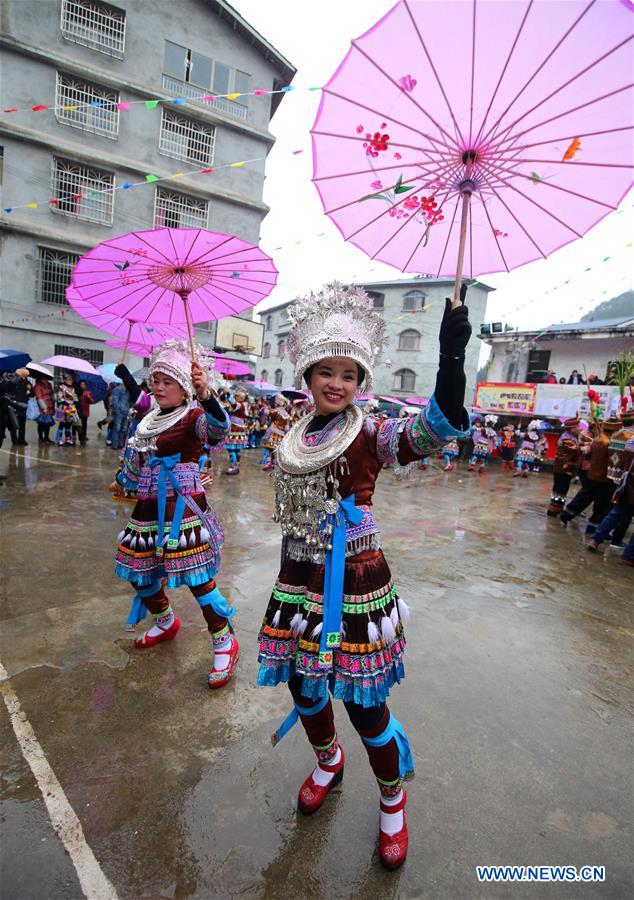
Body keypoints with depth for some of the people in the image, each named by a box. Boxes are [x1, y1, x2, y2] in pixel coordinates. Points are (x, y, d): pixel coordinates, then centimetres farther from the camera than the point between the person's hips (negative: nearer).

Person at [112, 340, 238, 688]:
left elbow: (218, 429, -35)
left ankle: (225, 643, 11)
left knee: (197, 578, -9)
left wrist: (205, 396, -51)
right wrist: (122, 482, 42)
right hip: (149, 508, 9)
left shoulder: (193, 417, -10)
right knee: (137, 570, 18)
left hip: (183, 508, -8)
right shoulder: (150, 421, 13)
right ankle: (165, 622, 44)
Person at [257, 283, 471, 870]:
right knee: (301, 685, 21)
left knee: (363, 706, 7)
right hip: (297, 580, 6)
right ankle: (328, 761, 55)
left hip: (353, 584, -5)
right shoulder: (293, 440, 5)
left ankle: (392, 798, 41)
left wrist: (451, 356, -43)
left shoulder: (371, 435, -12)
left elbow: (439, 428, -31)